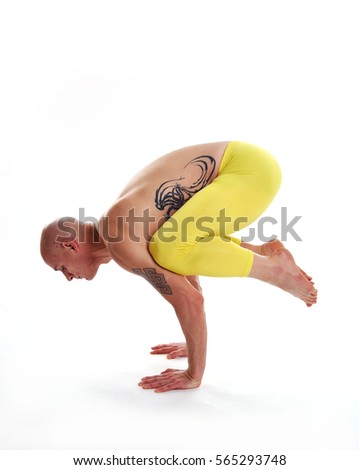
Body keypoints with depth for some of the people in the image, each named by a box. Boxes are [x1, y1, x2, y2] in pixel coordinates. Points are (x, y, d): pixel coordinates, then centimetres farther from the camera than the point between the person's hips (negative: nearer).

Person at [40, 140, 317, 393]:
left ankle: (273, 268, -7)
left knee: (171, 250, -27)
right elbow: (185, 274, 24)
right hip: (240, 162, 10)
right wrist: (193, 345, 31)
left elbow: (189, 299, -19)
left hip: (251, 168, -10)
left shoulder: (119, 241, -16)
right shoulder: (120, 224, 14)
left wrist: (193, 375, -5)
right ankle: (265, 251, 16)